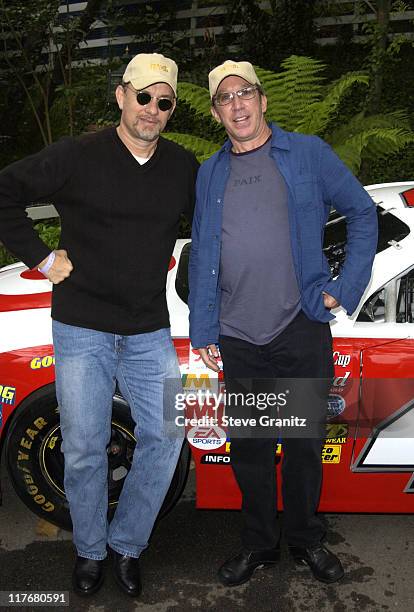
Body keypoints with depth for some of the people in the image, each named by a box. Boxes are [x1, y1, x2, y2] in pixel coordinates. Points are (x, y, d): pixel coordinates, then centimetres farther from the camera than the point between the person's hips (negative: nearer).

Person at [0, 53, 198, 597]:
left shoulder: (184, 168, 5)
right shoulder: (77, 156, -5)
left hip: (149, 333, 3)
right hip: (82, 331, -3)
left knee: (166, 436, 2)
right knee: (84, 449, 5)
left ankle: (127, 543, 24)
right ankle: (90, 551, 29)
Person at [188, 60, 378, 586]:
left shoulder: (308, 154, 1)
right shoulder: (210, 173, 10)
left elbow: (362, 212, 6)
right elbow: (200, 254, 11)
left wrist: (346, 289, -3)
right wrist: (203, 329, 7)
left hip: (301, 329, -2)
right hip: (237, 338, 3)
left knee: (304, 444, 10)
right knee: (247, 447, 11)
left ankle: (306, 540, 33)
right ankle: (258, 543, 32)